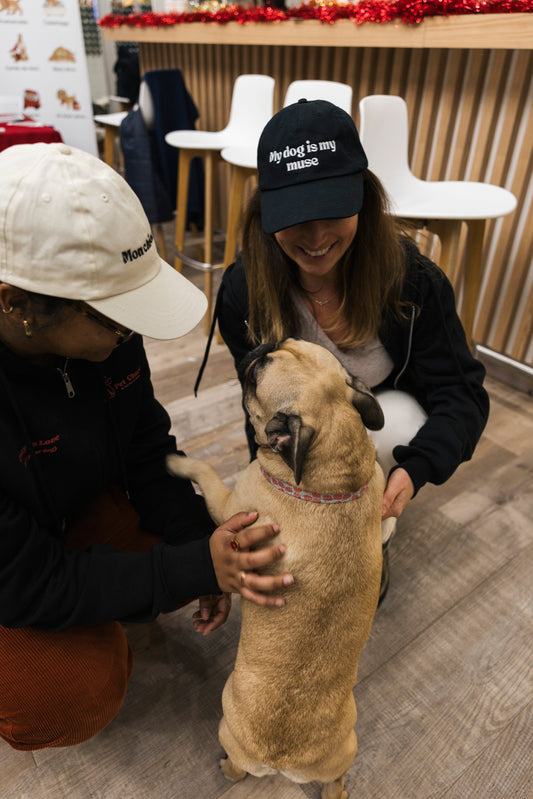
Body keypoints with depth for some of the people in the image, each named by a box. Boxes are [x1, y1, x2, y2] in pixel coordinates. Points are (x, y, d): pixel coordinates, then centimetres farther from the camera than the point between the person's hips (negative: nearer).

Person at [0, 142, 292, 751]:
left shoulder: (106, 326, -21)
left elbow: (148, 449, -7)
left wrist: (203, 550, -15)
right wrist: (195, 567, -33)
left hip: (80, 503, 5)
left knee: (184, 539, -9)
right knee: (77, 695, -20)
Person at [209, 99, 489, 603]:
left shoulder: (412, 279, -28)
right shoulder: (243, 291, -25)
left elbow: (462, 392, -24)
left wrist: (415, 467, -43)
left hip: (389, 414, 0)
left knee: (397, 420, -35)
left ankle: (376, 536, -3)